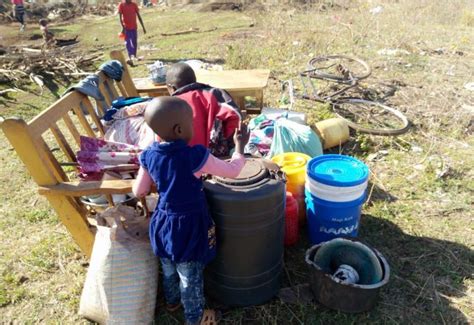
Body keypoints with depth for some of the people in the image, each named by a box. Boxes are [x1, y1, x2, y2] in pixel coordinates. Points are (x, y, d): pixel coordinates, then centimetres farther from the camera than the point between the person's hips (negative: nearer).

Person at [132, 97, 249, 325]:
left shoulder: (149, 156, -10)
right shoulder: (195, 156, -26)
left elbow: (139, 192, 1)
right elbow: (233, 171, -14)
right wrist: (240, 146, 1)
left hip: (163, 223, 5)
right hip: (189, 226, -5)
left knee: (169, 268, 29)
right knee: (191, 276, 16)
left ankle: (172, 301, 54)